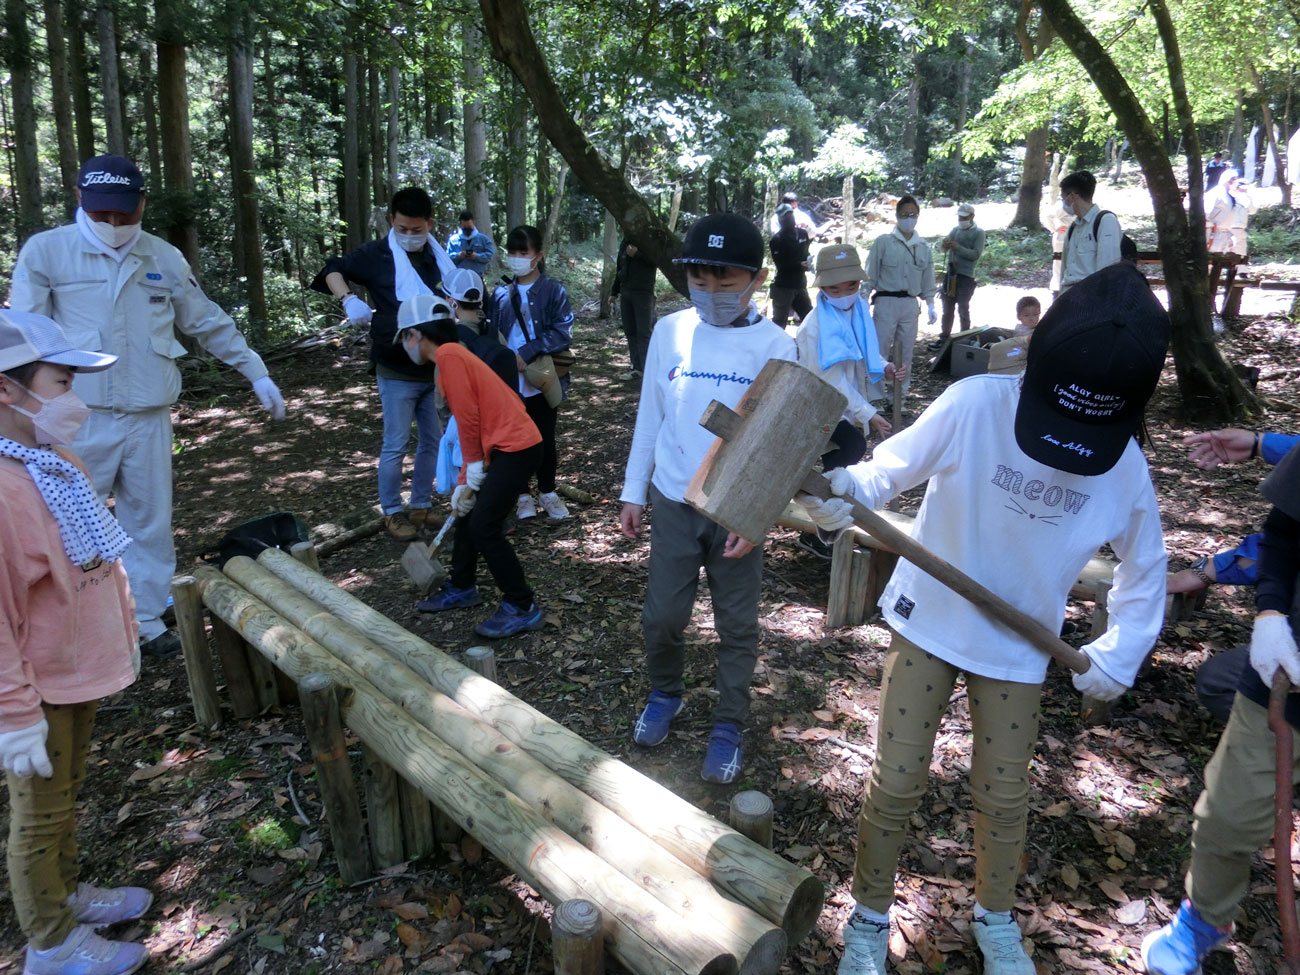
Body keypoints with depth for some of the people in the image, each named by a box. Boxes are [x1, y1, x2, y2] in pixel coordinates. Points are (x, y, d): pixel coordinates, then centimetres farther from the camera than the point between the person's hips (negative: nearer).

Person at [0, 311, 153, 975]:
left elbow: (100, 563, 12)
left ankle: (67, 894, 45)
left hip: (81, 671, 8)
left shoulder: (58, 461, 2)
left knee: (66, 796, 25)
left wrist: (124, 637, 19)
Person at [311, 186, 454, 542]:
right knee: (396, 445, 1)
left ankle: (422, 505, 27)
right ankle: (392, 511, 15)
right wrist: (348, 300, -18)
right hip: (397, 371, -5)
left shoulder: (437, 258, 6)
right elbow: (333, 269, 1)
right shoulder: (377, 255, -6)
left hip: (435, 368, 5)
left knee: (433, 441, 12)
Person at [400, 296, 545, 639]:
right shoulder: (453, 356, 18)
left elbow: (468, 418, -15)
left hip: (515, 447, -10)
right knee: (467, 514, 18)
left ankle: (521, 608, 2)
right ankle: (461, 589, 35)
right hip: (502, 446, 10)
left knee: (484, 527, -8)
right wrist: (464, 481, 17)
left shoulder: (449, 355, -12)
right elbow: (469, 424, 19)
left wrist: (474, 471, -5)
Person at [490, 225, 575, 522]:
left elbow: (562, 334, -13)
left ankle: (547, 492, 29)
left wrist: (527, 352, -19)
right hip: (510, 382, 3)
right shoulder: (502, 294, 4)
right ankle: (522, 494, 26)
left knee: (545, 439, 10)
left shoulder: (553, 291, -6)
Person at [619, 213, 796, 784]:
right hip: (673, 501, 2)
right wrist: (633, 492, 7)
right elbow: (650, 416, 6)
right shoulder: (669, 332, -1)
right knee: (662, 614, 9)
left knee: (737, 625, 9)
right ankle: (665, 694, 37)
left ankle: (730, 725, 28)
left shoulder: (774, 346, -8)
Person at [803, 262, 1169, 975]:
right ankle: (869, 917, 30)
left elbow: (1144, 568, 5)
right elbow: (890, 469, -14)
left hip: (1018, 649, 2)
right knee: (895, 784, 4)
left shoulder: (1124, 468, -13)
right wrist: (845, 493, -34)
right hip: (928, 623, -2)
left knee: (1002, 796, 14)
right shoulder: (974, 405, -24)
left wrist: (1120, 652, -1)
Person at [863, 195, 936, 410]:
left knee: (905, 352, 8)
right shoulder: (883, 242, 0)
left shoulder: (924, 247, 12)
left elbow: (927, 280, 17)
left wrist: (931, 305, 11)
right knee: (879, 351, -6)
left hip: (910, 304, 4)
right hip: (886, 302, -4)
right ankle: (876, 396, 2)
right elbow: (870, 275, -1)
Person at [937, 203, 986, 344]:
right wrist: (944, 244, -19)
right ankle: (944, 337, 21)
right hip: (950, 274, 5)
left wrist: (957, 247, -22)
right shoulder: (955, 230, 10)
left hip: (966, 276, -5)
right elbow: (944, 249, 4)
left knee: (963, 309, 2)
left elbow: (976, 254, -14)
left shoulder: (978, 232, -4)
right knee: (947, 308, 12)